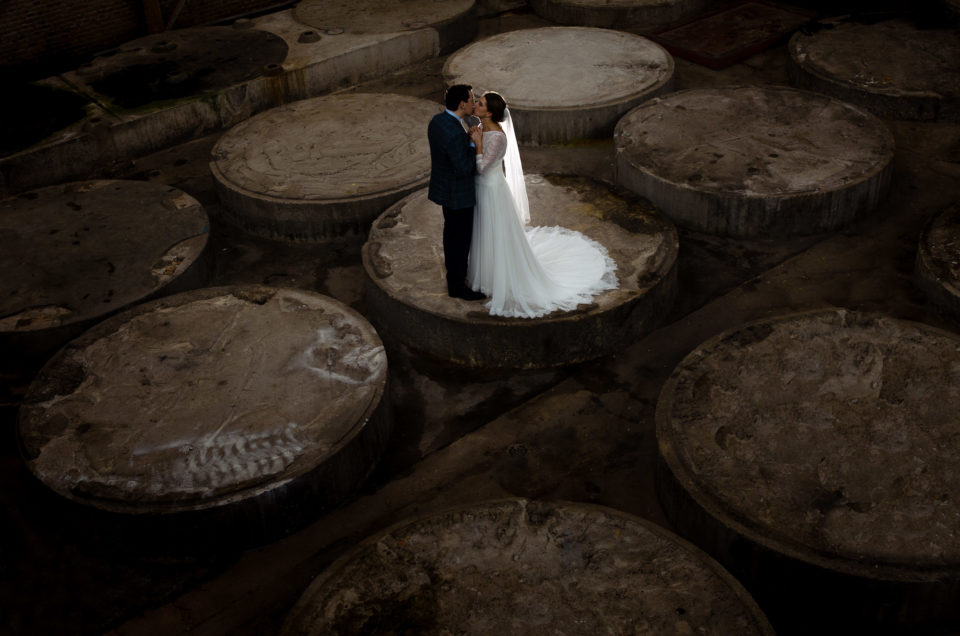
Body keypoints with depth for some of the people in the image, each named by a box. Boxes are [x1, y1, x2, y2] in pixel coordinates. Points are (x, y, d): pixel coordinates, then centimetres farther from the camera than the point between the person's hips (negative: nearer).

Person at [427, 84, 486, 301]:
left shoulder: (437, 120, -4)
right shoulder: (456, 134, -34)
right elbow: (464, 169, -28)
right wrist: (474, 144, -19)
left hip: (444, 185, 9)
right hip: (457, 193, -9)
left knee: (451, 230, 26)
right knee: (462, 238, 7)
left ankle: (453, 268, 46)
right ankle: (457, 285, 21)